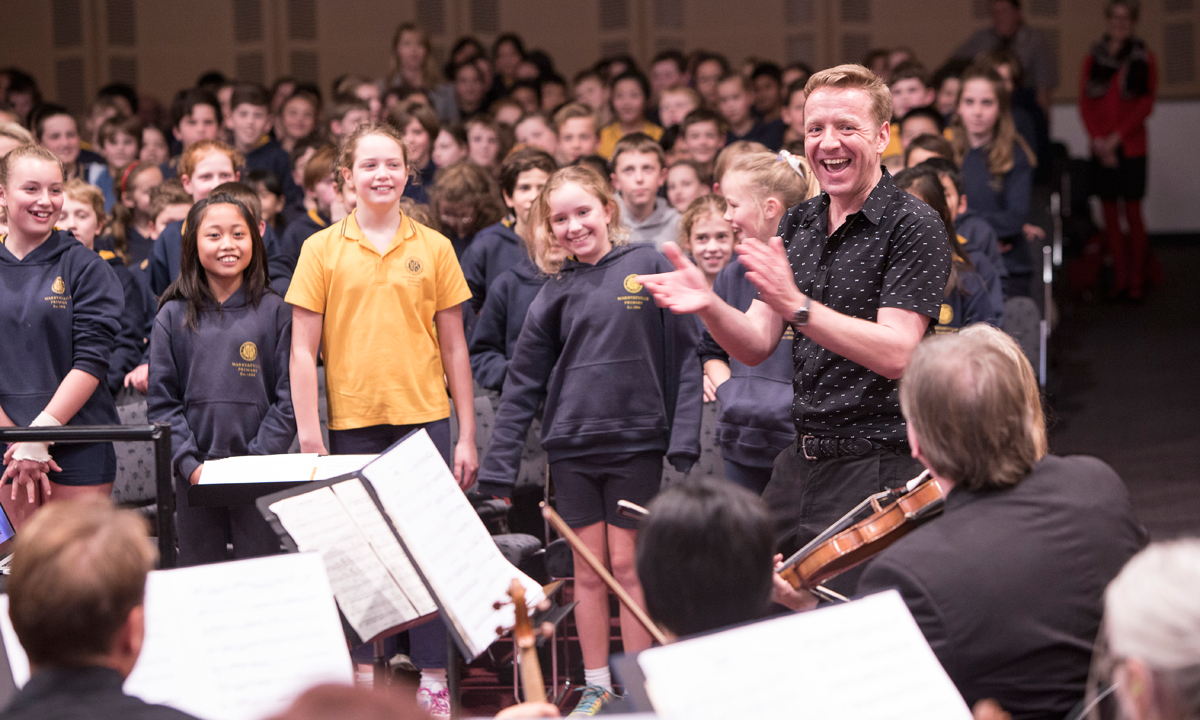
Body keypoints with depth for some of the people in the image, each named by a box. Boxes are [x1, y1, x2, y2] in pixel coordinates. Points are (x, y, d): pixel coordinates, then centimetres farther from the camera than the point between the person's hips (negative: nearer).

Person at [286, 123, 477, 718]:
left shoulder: (434, 248, 5)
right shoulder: (322, 250, 3)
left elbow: (454, 349, 8)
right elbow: (303, 351, 2)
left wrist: (467, 436, 5)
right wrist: (309, 437, -5)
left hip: (424, 418, 0)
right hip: (353, 422, 0)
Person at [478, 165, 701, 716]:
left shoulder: (650, 267, -2)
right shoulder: (556, 294, 5)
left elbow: (683, 358, -2)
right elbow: (524, 383, 7)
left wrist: (684, 443, -9)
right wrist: (498, 469, 2)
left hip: (636, 443, -3)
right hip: (572, 447, 3)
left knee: (628, 566, 1)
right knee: (588, 570, 7)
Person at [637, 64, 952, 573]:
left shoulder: (913, 226, -10)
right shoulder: (799, 224, 11)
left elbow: (895, 353, -21)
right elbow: (756, 346, 5)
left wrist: (795, 305, -30)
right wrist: (708, 306, -15)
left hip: (876, 471, -7)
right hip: (800, 463, 7)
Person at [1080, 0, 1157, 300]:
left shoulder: (1143, 59, 2)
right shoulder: (1094, 58, 10)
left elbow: (1145, 105, -4)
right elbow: (1085, 101, 6)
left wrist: (1116, 137, -11)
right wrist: (1098, 139, -7)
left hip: (1130, 148, -3)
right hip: (1101, 149, 3)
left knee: (1133, 213, -4)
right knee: (1110, 215, 3)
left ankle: (1137, 280, 2)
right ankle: (1120, 279, 9)